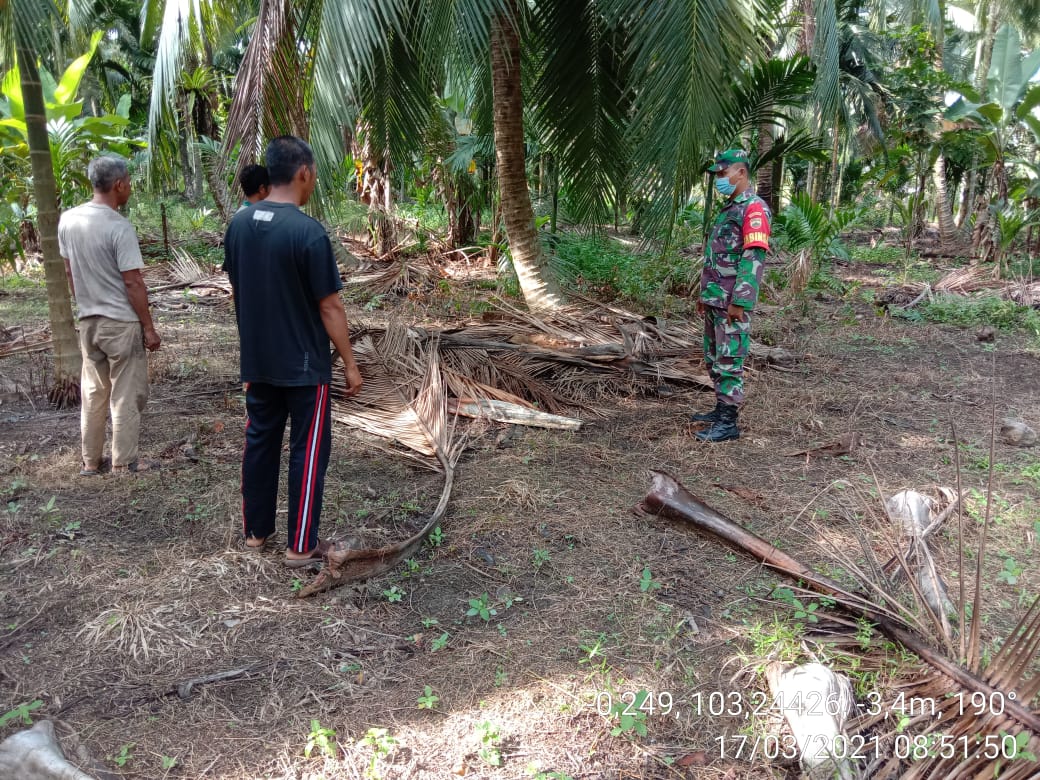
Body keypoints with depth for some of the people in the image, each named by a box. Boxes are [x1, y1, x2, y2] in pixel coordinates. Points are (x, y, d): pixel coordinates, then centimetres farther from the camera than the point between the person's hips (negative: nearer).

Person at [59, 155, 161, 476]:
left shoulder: (68, 220, 3)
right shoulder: (119, 227, -19)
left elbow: (69, 272, 11)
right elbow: (133, 283, -18)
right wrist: (149, 327, -11)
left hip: (89, 322, 7)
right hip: (122, 323, -7)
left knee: (93, 393, 16)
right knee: (126, 396, 4)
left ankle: (90, 461, 23)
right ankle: (123, 462, 13)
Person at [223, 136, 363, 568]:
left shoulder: (238, 224, 2)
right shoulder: (309, 231, -19)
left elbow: (236, 291, 11)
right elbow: (330, 308, -16)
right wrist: (350, 363, -8)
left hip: (256, 361, 7)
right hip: (304, 364, -6)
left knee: (259, 441, 17)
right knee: (308, 450, 4)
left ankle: (255, 529, 30)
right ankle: (301, 545, 12)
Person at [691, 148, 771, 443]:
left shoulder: (754, 208, -13)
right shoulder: (728, 208, 18)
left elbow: (754, 258, -20)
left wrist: (740, 301, -24)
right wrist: (704, 293, 21)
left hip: (732, 302, -10)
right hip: (715, 300, 10)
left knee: (728, 361, -7)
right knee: (713, 358, 15)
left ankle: (728, 423, -2)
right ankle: (721, 408, 26)